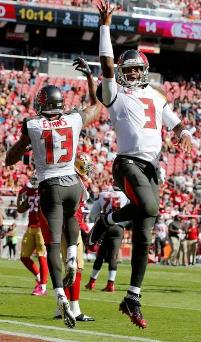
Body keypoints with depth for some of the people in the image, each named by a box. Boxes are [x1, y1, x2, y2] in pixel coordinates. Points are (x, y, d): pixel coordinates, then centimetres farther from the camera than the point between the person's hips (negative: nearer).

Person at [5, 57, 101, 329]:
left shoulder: (31, 126, -4)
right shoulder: (75, 120, 1)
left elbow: (10, 160, 5)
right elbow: (97, 105, 23)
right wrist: (89, 75, 29)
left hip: (50, 187, -3)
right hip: (73, 184, 3)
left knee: (52, 245, -4)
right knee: (70, 216, 36)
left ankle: (61, 298, -20)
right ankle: (72, 255, 11)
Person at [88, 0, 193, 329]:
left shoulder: (155, 95, 23)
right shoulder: (115, 93, 6)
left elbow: (171, 118, 22)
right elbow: (106, 61, -3)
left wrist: (182, 131, -1)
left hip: (152, 167, 6)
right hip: (128, 163, -6)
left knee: (143, 236, 2)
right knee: (149, 208, -34)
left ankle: (133, 300, 5)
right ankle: (105, 221, -2)